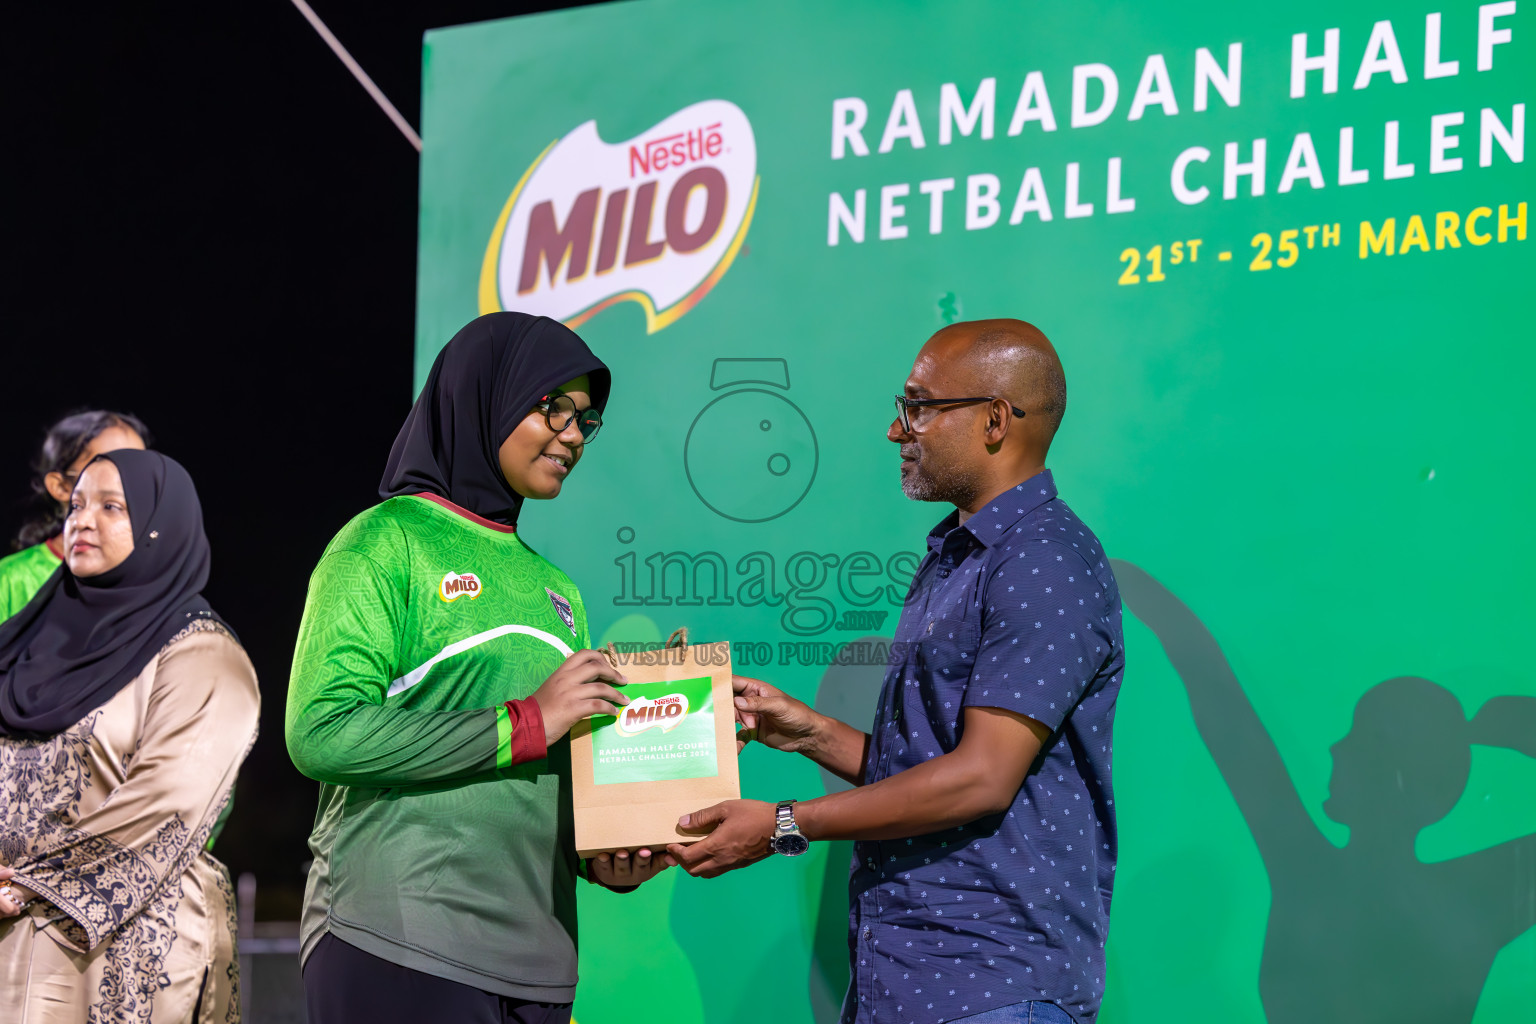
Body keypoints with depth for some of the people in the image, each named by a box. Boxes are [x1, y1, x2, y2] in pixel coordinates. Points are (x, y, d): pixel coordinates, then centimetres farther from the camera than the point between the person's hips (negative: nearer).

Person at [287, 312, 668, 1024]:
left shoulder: (554, 589, 19)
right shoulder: (387, 543, -2)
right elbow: (320, 732, -15)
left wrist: (602, 859, 2)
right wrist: (524, 724, -14)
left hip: (535, 959, 7)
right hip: (400, 951, -7)